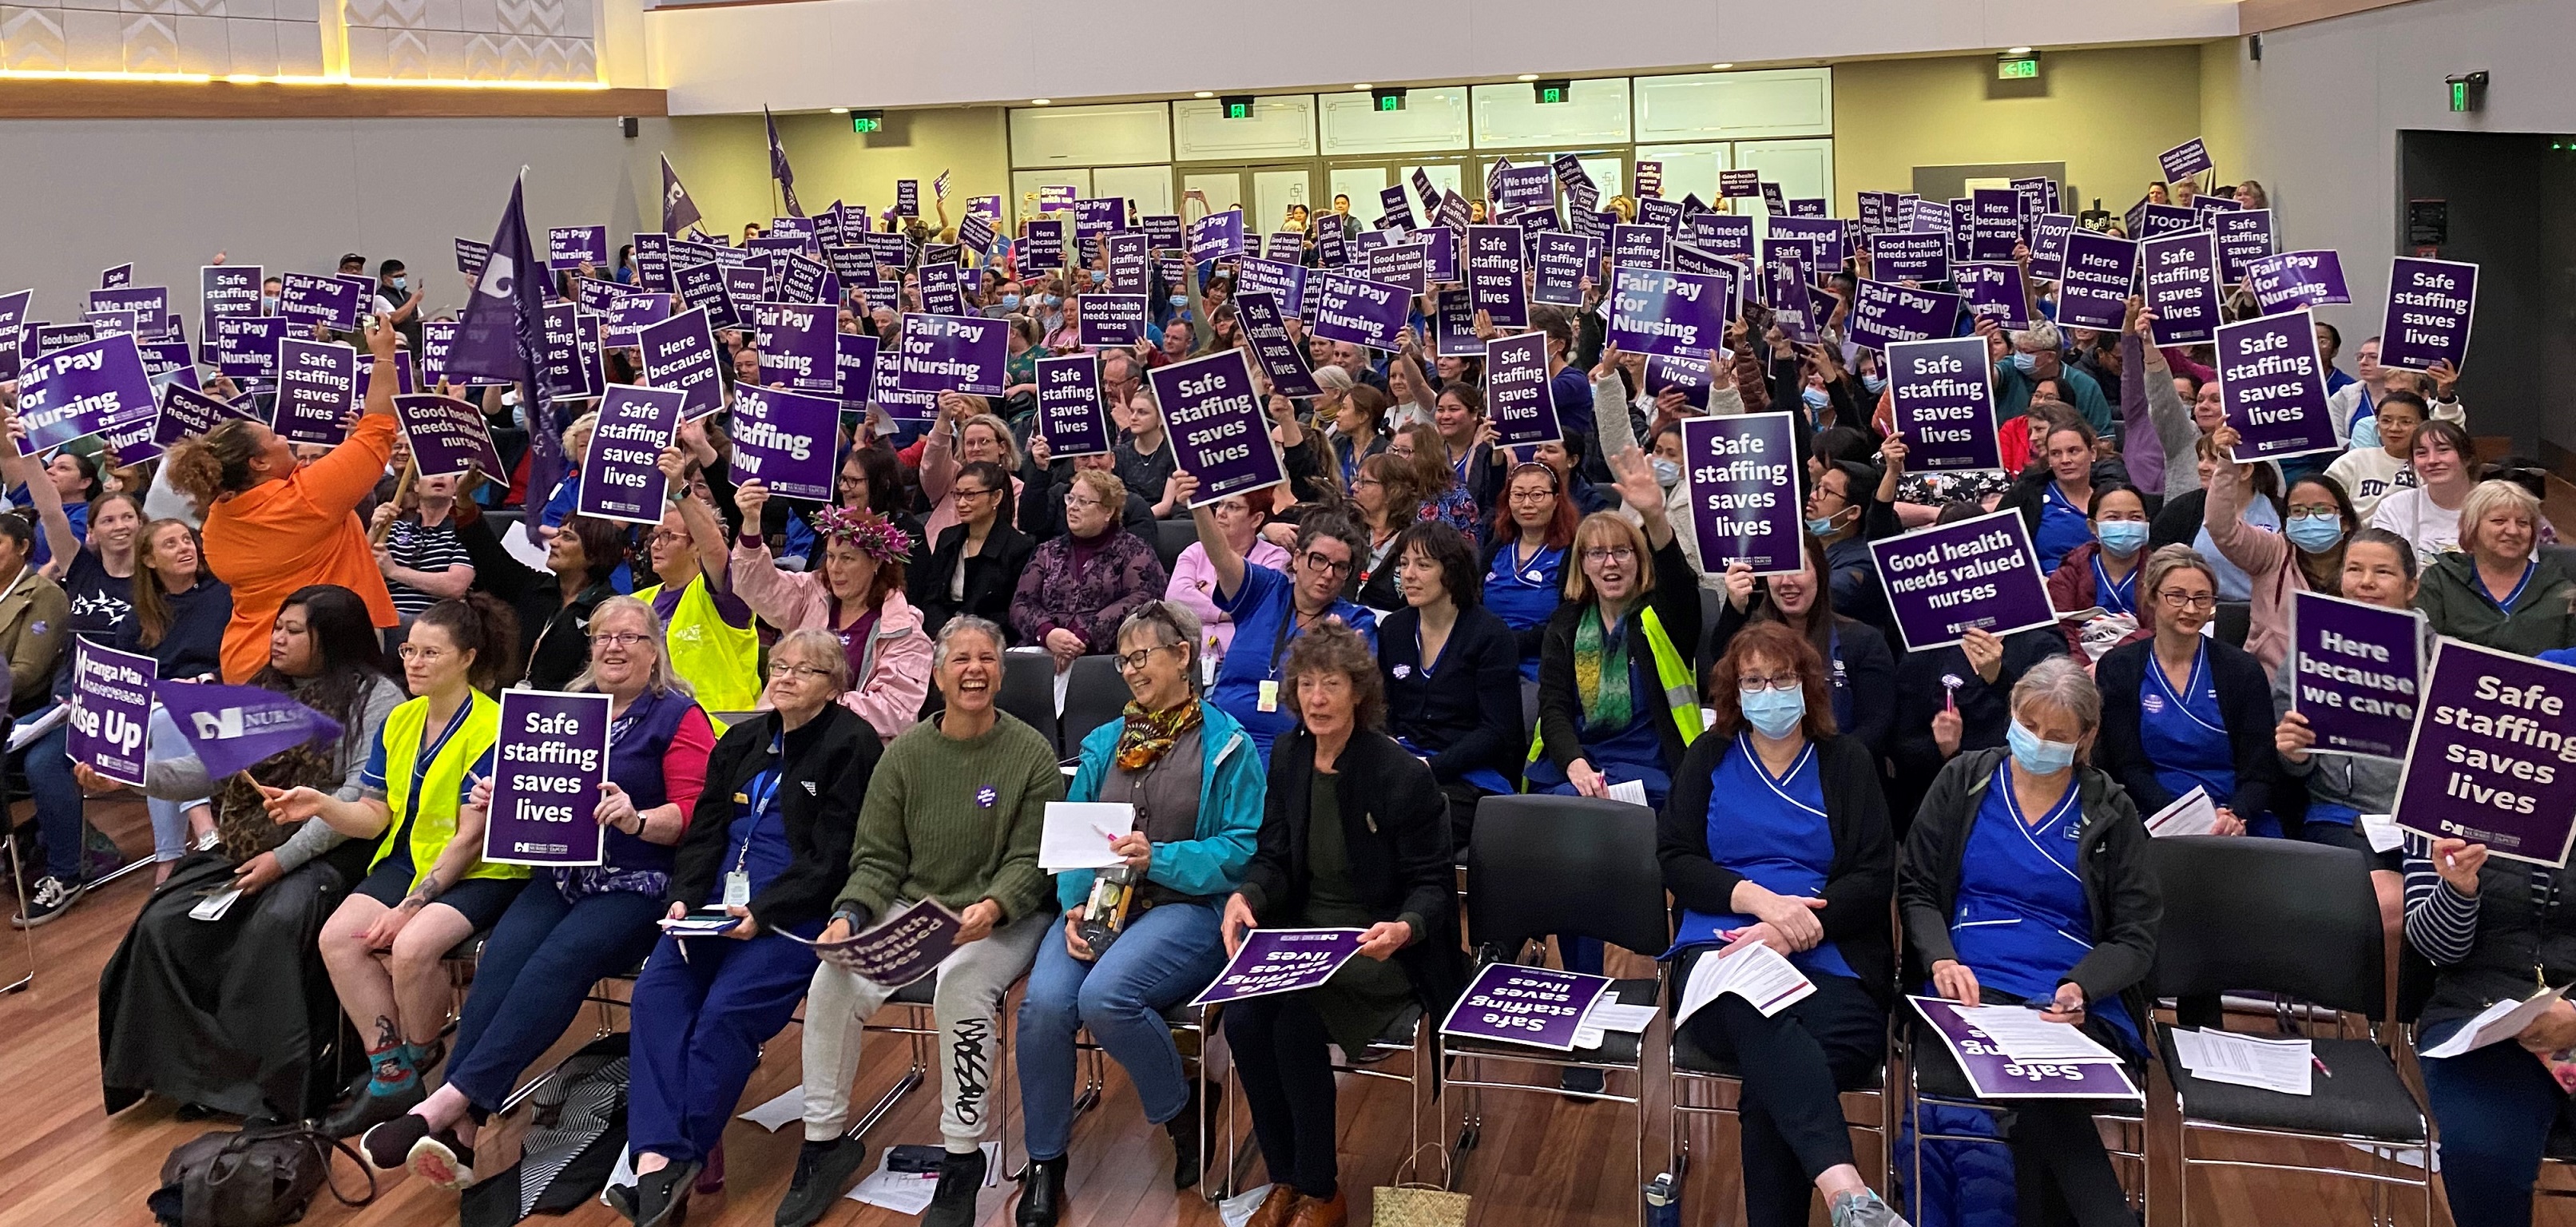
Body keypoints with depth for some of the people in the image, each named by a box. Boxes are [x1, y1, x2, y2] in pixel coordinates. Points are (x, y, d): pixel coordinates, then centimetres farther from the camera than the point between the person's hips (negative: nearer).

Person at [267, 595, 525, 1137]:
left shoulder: (491, 728, -14)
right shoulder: (399, 721, 10)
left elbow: (470, 838, -17)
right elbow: (376, 816, 7)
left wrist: (410, 906, -20)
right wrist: (322, 805, -13)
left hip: (478, 874, -7)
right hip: (407, 859, 7)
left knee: (411, 946, -31)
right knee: (337, 936, -17)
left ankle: (415, 1067, -2)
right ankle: (390, 1077, -7)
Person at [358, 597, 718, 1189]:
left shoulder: (679, 717, 3)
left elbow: (692, 811, -6)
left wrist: (638, 821, -25)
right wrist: (496, 799, 3)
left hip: (636, 884, -5)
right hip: (559, 876, 5)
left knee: (557, 961, -31)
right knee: (502, 956, -25)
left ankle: (448, 1102, -35)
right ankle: (459, 1130, -34)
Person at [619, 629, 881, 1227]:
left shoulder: (851, 745, -3)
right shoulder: (742, 742, 20)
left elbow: (833, 858, -10)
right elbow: (704, 831, 16)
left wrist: (763, 911, -18)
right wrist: (684, 897, -2)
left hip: (797, 915, -6)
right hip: (718, 904, 6)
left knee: (725, 1010, -26)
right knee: (656, 992, -19)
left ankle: (683, 1156, -15)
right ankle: (658, 1155, -28)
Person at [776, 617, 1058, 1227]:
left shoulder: (1032, 754, -4)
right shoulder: (904, 754, 5)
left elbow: (1030, 862, -6)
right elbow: (877, 860, 6)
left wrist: (990, 908, -26)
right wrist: (850, 914, -14)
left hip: (1005, 919, -3)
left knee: (961, 982, -34)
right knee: (834, 982, -21)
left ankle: (963, 1158, -16)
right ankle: (825, 1142, 0)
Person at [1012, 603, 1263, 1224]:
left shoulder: (1227, 745, 2)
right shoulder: (1105, 743, 16)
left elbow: (1243, 849, -6)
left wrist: (1160, 859, -18)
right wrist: (1074, 905, -6)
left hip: (1187, 909, -4)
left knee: (1105, 996, -33)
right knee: (1044, 1003, -26)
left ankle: (1183, 1111, -3)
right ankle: (1045, 1163, -5)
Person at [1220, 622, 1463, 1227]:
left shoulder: (1403, 775, -13)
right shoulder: (1288, 756, 3)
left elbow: (1432, 883, -7)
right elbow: (1273, 857, 8)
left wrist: (1404, 928, -29)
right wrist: (1246, 896, -14)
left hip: (1378, 946, -5)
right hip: (1304, 931, 5)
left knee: (1297, 1021, -29)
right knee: (1242, 1018, -23)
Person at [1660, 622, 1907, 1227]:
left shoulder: (1848, 762, 15)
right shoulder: (1708, 757, 17)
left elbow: (1875, 877, 5)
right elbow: (1675, 860, 7)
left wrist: (1792, 928, -13)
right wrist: (1761, 899, -12)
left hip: (1829, 956, 1)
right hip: (1723, 948, -1)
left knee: (1771, 1078, -35)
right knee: (1762, 1020, -40)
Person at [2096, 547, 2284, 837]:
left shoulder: (2243, 669, 5)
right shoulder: (2117, 668, 4)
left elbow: (2260, 772, 2)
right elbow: (2129, 769, 0)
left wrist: (2235, 817, -19)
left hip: (2240, 822, 1)